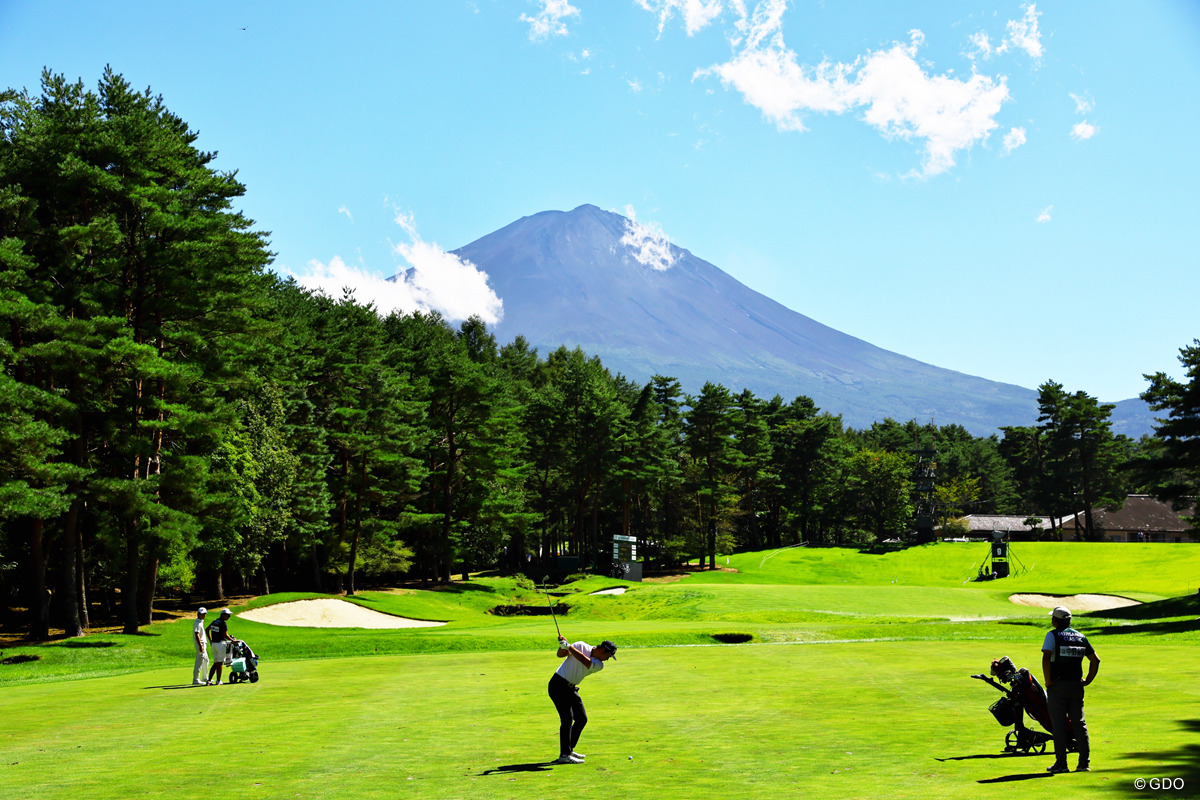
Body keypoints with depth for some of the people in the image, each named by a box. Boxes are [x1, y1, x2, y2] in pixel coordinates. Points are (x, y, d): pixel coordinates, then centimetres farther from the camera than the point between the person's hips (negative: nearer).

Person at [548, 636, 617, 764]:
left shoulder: (599, 665, -1)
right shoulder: (582, 646, -9)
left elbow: (583, 659, -20)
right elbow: (560, 654, -10)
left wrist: (568, 646, -33)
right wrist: (562, 646, -32)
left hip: (571, 688, 7)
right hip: (558, 685, -7)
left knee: (582, 719, 8)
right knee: (567, 718, -16)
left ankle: (569, 749, 21)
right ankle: (564, 755, -17)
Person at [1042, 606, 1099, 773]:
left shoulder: (1053, 635, -6)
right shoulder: (1081, 637, 11)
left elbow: (1046, 657, -21)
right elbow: (1095, 660, 13)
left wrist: (1048, 681, -14)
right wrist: (1088, 680, 14)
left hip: (1057, 685, -5)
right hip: (1076, 685, 5)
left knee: (1059, 724, 0)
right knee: (1079, 723, 10)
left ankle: (1061, 763, 1)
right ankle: (1084, 762, 9)